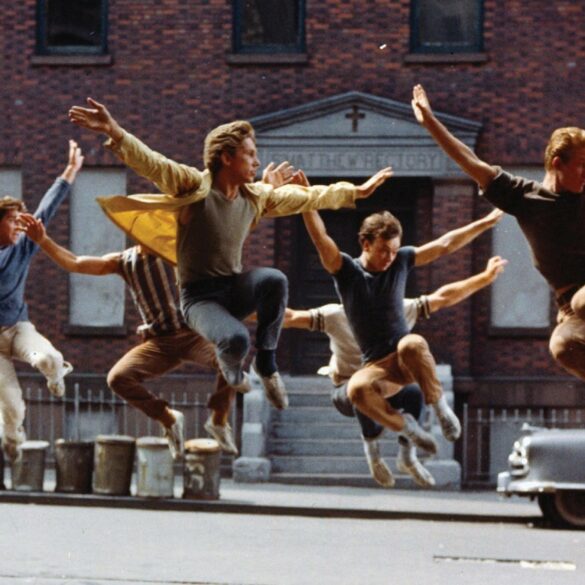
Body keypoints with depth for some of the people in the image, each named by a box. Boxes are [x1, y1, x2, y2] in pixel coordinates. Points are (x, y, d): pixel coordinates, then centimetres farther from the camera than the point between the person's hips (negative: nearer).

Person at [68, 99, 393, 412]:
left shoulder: (256, 196, 6)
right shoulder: (193, 185, -13)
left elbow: (308, 197, 19)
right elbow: (150, 162, -27)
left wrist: (357, 191, 24)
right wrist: (115, 133, -45)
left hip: (235, 289, 5)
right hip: (200, 296, -5)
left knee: (275, 280, -30)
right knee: (236, 340, -35)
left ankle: (266, 365, -8)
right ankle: (231, 367, 7)